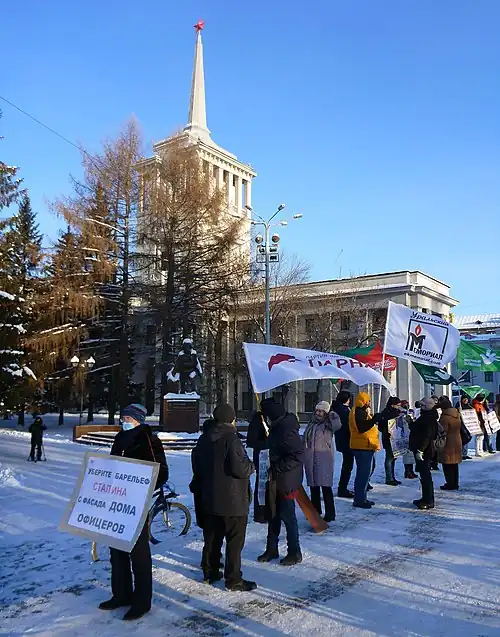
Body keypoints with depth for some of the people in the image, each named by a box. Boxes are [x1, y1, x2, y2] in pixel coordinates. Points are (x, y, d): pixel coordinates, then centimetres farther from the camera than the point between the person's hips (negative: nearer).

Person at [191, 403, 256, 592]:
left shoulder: (204, 438, 6)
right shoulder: (231, 438, -20)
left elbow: (196, 465, 15)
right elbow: (240, 468, -25)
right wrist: (251, 466, -5)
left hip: (209, 498, 8)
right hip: (233, 500, -8)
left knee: (212, 537, 19)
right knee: (235, 540, 3)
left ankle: (210, 572, 29)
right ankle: (233, 579, 8)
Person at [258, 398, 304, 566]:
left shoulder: (287, 430, -23)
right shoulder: (277, 427, 7)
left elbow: (297, 457, -27)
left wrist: (276, 469, -23)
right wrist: (273, 468, 10)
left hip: (285, 481, -9)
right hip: (275, 480, 9)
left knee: (287, 516, 2)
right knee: (273, 514, 16)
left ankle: (294, 553, 18)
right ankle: (272, 549, 30)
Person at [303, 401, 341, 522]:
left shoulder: (328, 424, -4)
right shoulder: (311, 424, 14)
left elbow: (338, 425, -26)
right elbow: (305, 440, 21)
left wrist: (332, 415, -15)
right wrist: (304, 455, 18)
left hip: (324, 459, -6)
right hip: (310, 459, 7)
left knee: (325, 485, -8)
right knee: (313, 485, 15)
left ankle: (330, 513, -1)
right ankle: (315, 510, 29)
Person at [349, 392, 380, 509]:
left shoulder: (361, 411, 20)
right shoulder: (359, 412, -14)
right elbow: (362, 428, -26)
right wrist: (374, 420, -27)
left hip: (366, 447, 11)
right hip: (363, 447, -11)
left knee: (365, 472, 16)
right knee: (363, 473, -9)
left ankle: (361, 498, 24)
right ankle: (359, 500, -5)